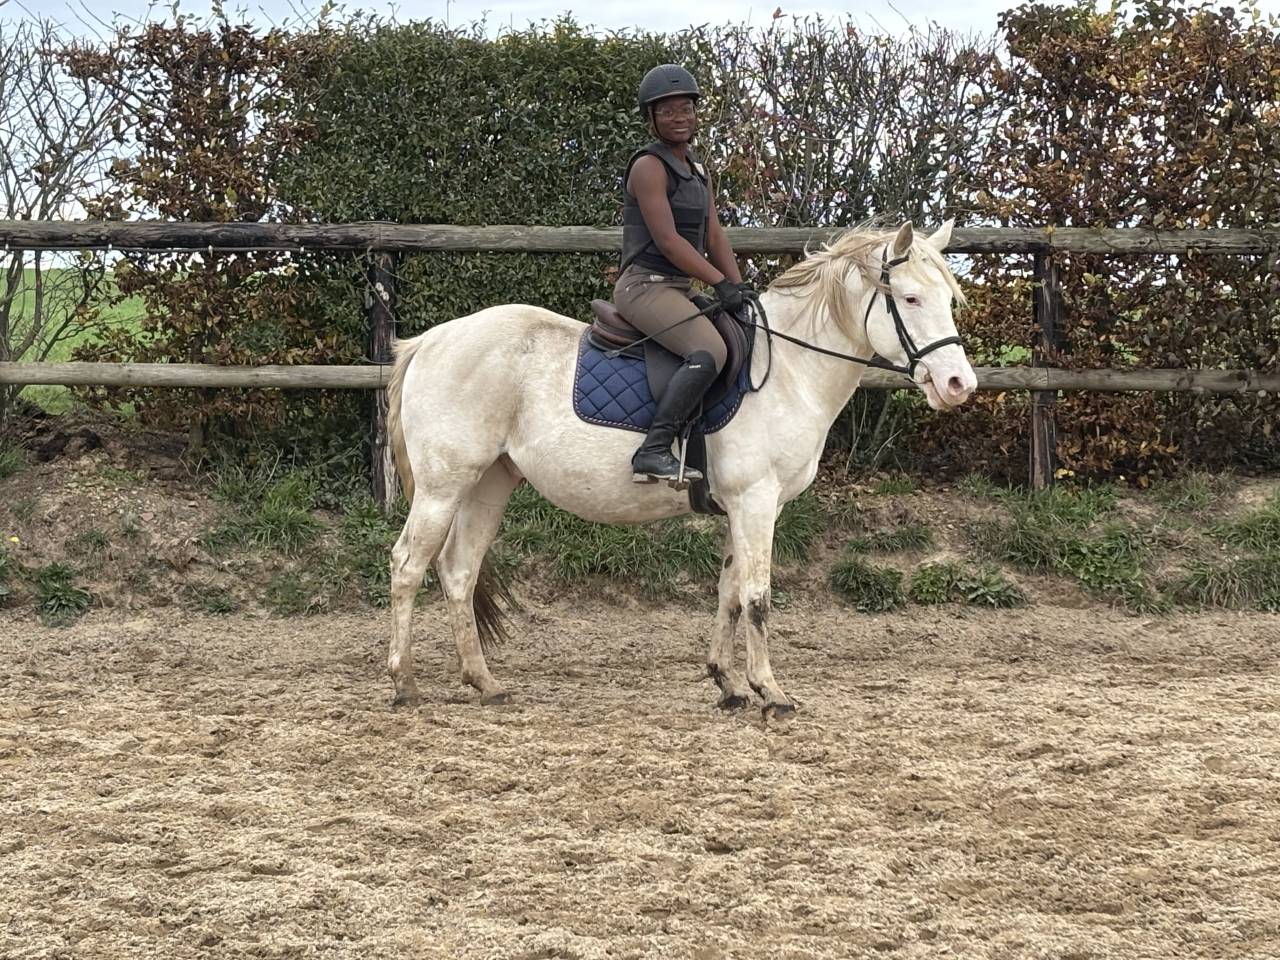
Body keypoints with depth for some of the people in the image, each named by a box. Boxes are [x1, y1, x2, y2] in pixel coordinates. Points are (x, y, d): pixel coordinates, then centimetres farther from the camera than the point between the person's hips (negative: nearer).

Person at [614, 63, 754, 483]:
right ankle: (653, 452, -35)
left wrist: (738, 287, 3)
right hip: (645, 285, -10)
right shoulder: (649, 166, -11)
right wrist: (721, 283, -18)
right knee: (708, 351, -31)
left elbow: (714, 235, 16)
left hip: (678, 290, 10)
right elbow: (667, 240, -18)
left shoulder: (697, 169, 18)